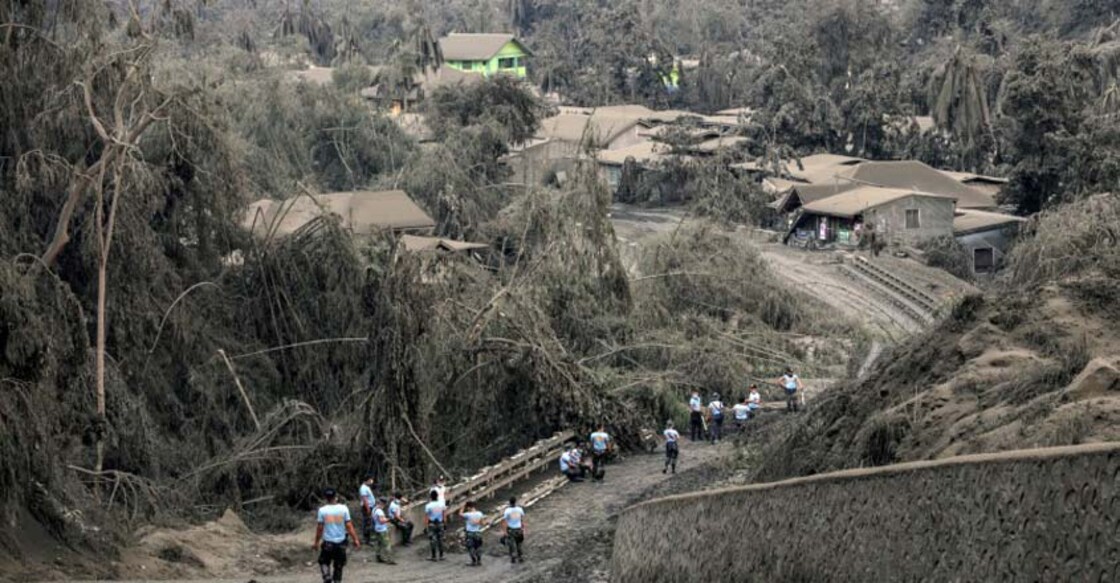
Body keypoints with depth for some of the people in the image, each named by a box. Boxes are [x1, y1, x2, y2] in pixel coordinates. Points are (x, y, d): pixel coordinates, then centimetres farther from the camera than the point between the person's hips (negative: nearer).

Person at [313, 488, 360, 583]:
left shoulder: (322, 510, -8)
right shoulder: (343, 509, -6)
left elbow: (319, 528, -4)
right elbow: (349, 526, -7)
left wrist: (316, 542, 8)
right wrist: (355, 540, 0)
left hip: (327, 543, -1)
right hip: (341, 542, 1)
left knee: (324, 562, 15)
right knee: (338, 566, 13)